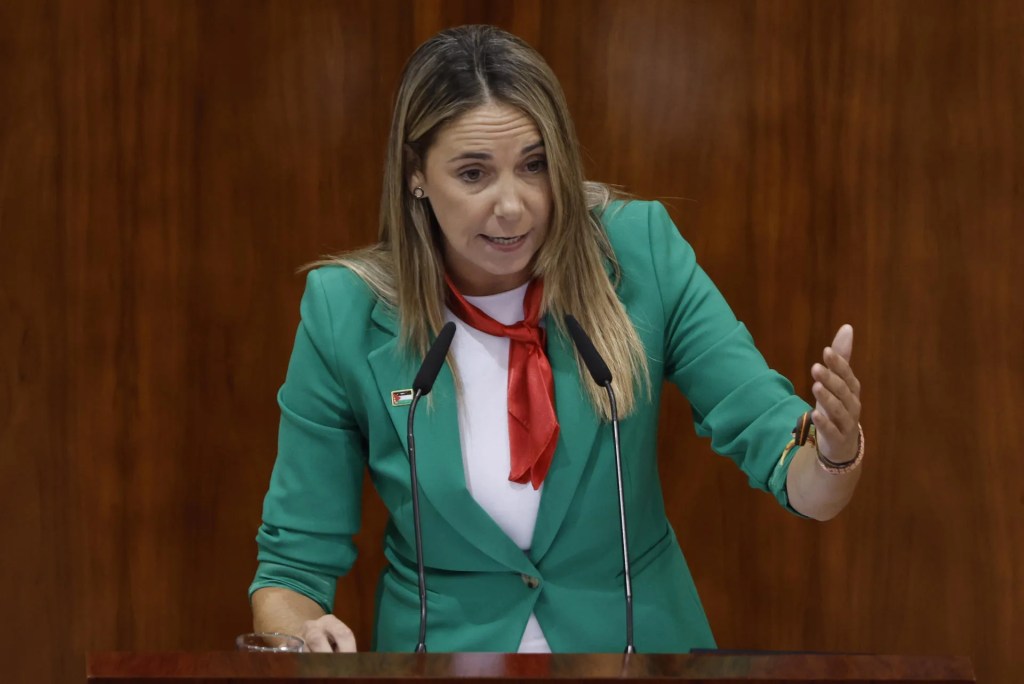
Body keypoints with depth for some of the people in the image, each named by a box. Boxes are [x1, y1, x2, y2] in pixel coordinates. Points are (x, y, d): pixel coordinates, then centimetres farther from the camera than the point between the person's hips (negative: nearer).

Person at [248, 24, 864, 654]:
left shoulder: (642, 255, -7)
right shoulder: (345, 313, -8)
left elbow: (770, 439, -9)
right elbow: (296, 560, -2)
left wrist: (836, 454, -30)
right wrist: (300, 637, -23)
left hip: (640, 636, 3)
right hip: (441, 644, -2)